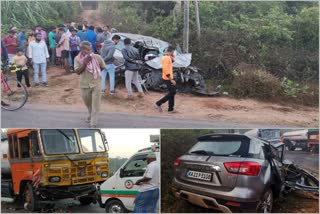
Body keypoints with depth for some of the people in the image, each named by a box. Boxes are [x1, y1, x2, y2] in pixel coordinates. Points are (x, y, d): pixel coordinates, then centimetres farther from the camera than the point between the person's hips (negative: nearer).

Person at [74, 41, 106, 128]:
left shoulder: (97, 57, -12)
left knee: (95, 104, -5)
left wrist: (95, 72, 4)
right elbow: (77, 71, -16)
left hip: (96, 84, -2)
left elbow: (103, 67, 5)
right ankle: (91, 115, 49)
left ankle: (93, 124, 0)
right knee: (88, 103, 20)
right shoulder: (77, 59, -8)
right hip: (84, 85, 2)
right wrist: (84, 63, -26)